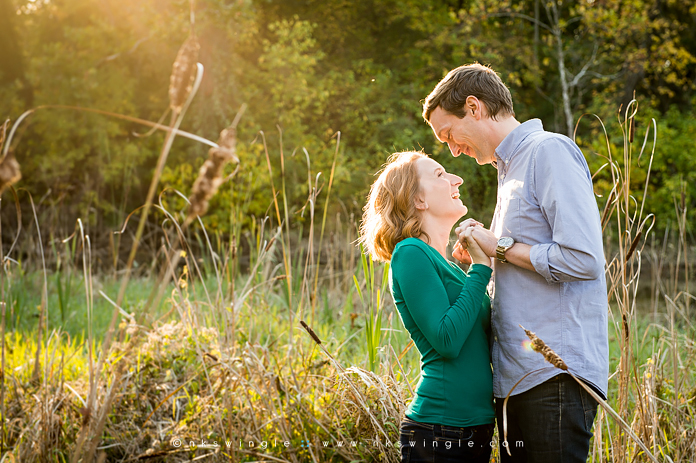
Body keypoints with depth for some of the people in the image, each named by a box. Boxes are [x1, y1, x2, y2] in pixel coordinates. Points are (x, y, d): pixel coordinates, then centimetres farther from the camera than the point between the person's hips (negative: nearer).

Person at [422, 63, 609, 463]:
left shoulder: (550, 151, -7)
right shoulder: (511, 167, 22)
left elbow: (582, 259, -18)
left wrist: (501, 246, -8)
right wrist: (484, 254, 11)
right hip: (518, 377, 9)